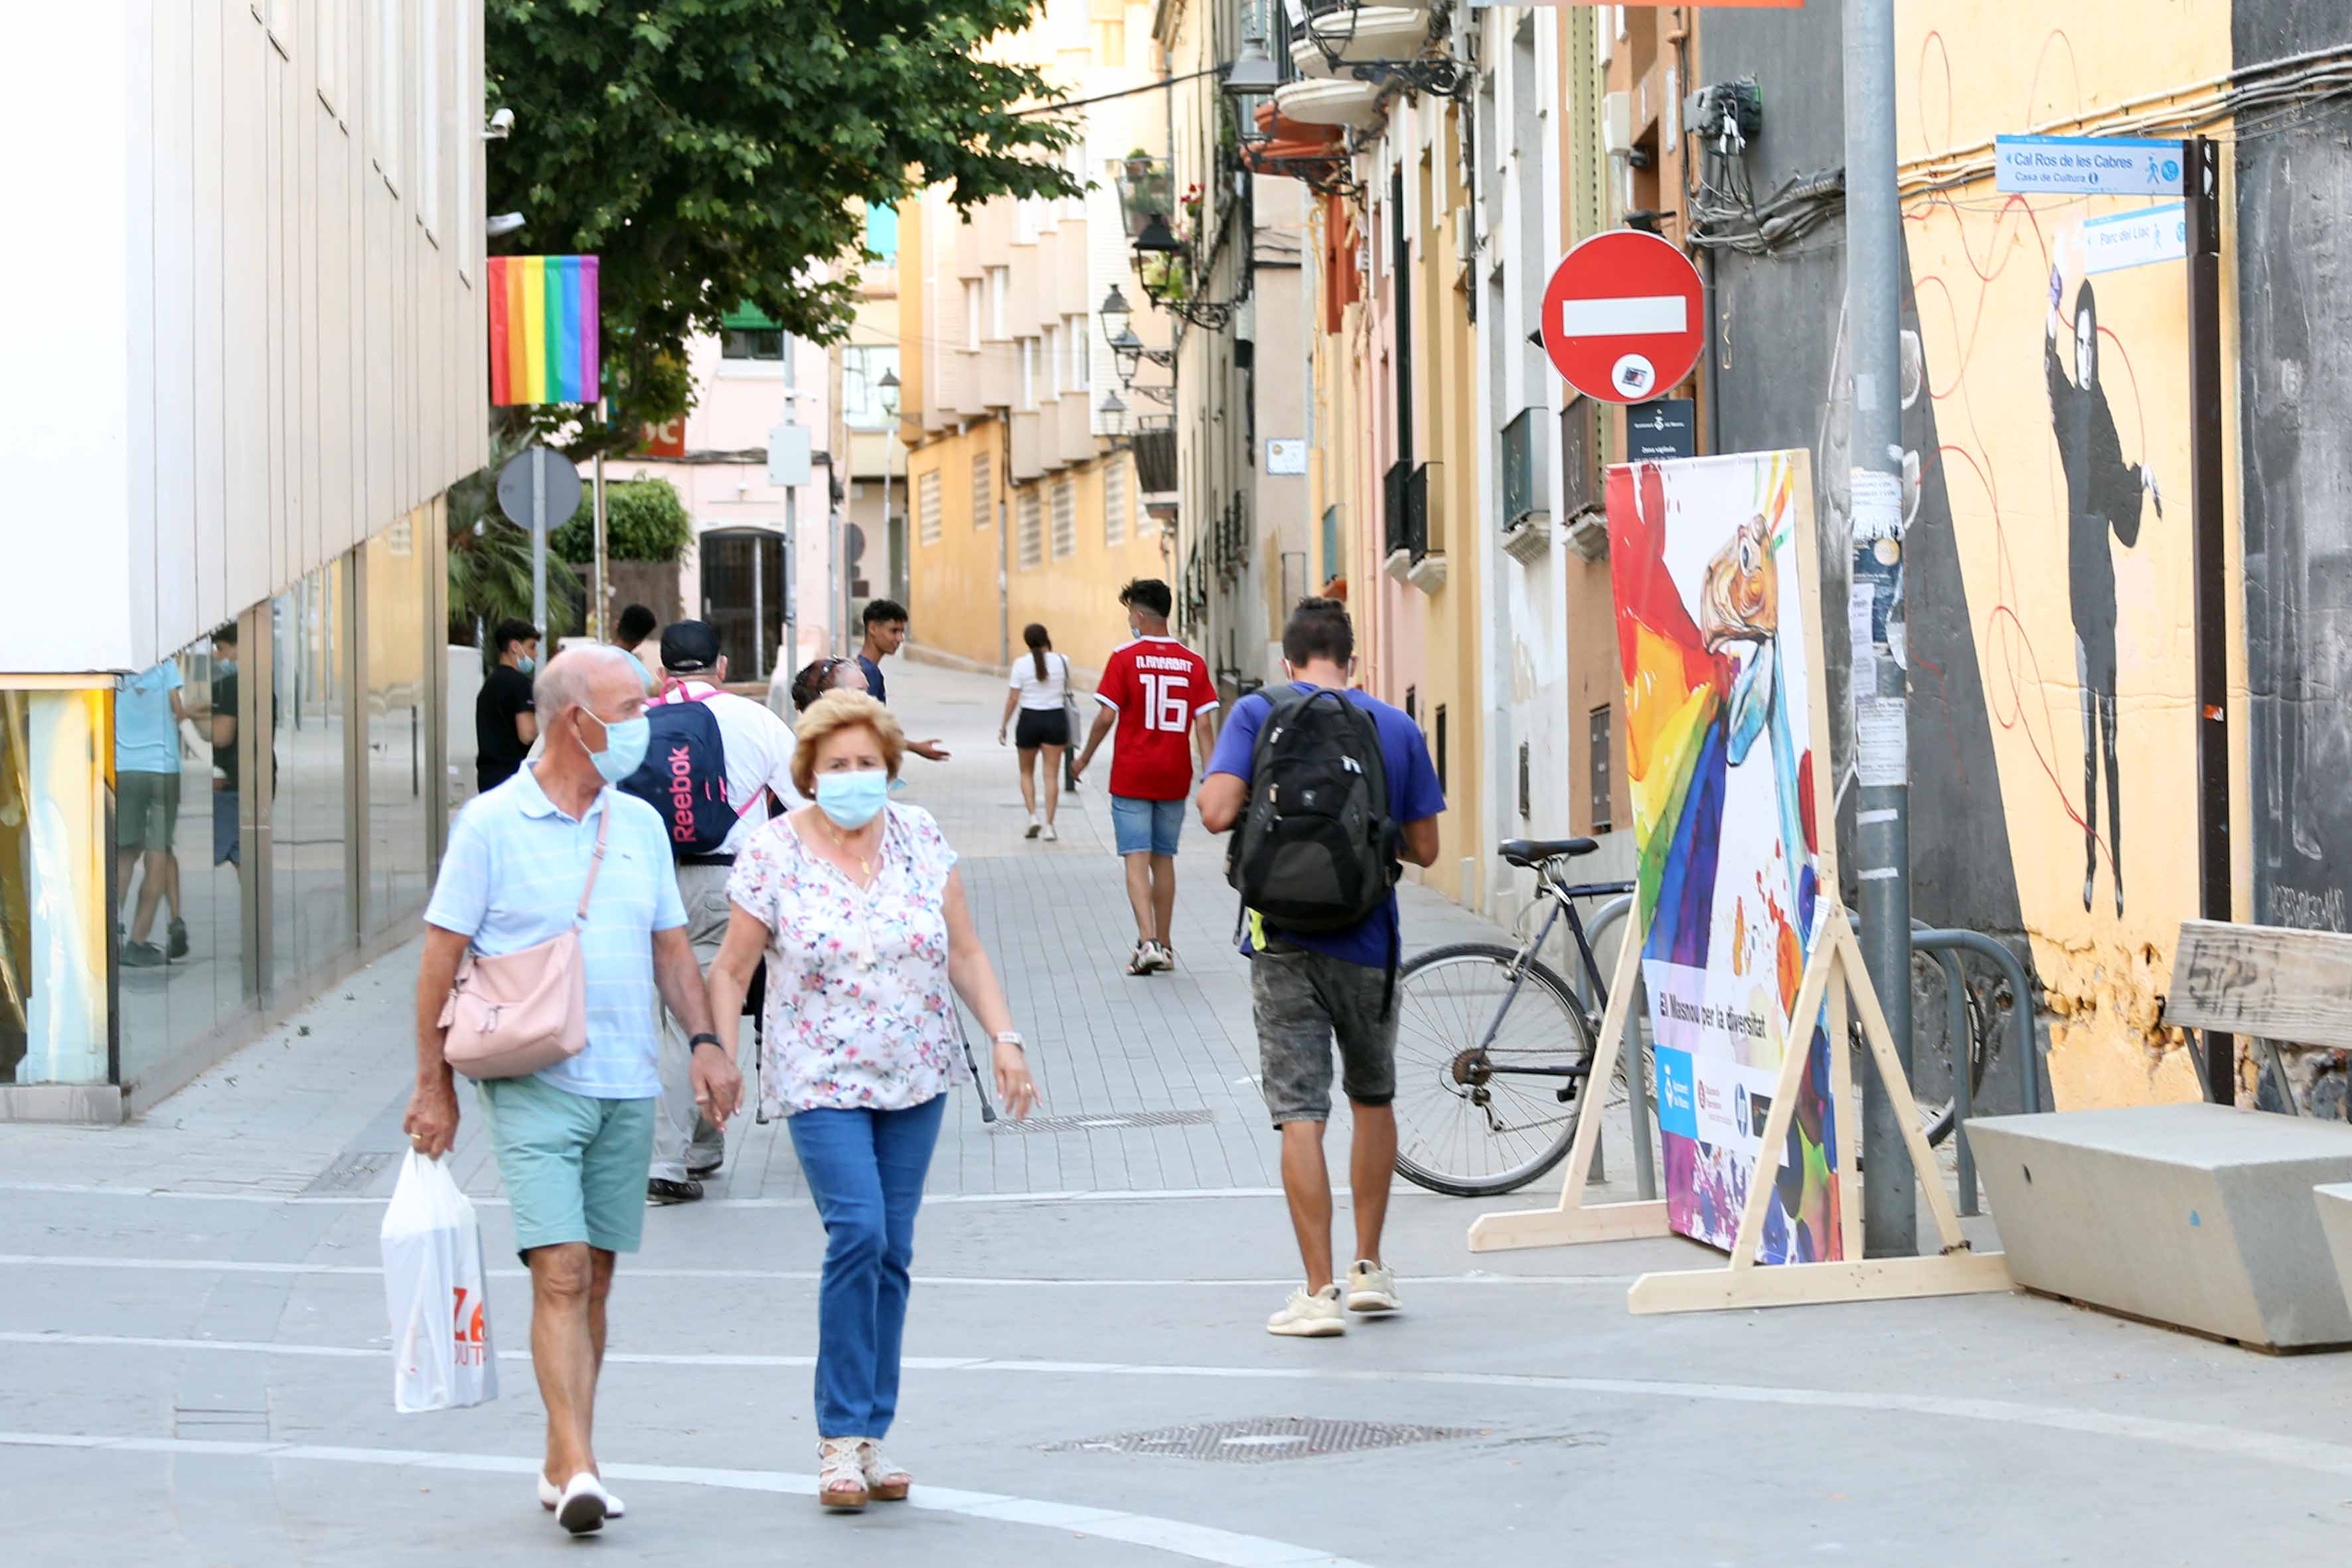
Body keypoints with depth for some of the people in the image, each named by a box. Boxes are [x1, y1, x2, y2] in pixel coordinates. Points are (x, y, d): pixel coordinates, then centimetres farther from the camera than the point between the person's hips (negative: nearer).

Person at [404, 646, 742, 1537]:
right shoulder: (491, 824, -4)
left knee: (595, 1281, 8)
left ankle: (561, 1465, 18)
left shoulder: (641, 825, 12)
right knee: (559, 1275, -14)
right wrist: (434, 1085, -5)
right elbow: (442, 959, -2)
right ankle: (579, 1471, -18)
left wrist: (706, 1042, 2)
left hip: (628, 1088, 5)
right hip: (534, 1086, -5)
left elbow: (671, 948, 17)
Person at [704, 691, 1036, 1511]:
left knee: (892, 1252, 5)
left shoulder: (920, 838, 4)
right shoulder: (773, 855, -5)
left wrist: (1003, 1036, -1)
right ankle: (841, 1435, -8)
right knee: (858, 1234, -18)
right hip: (821, 1080, -4)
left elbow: (965, 953, 8)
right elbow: (730, 971, -1)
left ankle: (871, 1433, 16)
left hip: (916, 1076, 4)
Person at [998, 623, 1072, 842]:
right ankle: (1048, 825, 0)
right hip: (1056, 718, 1)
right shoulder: (1062, 661, -3)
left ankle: (1033, 817, 2)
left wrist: (1003, 725, 2)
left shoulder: (1021, 664, -8)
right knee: (1052, 773, 4)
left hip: (1030, 718, -1)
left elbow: (1013, 698, -7)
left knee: (1027, 772, 17)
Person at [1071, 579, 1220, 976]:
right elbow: (1203, 724, -2)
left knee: (1137, 859, -3)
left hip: (1132, 776, -3)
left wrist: (1084, 758, 5)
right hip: (1174, 778, 3)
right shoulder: (1193, 663, 2)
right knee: (1164, 858, 14)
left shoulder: (1125, 658, -8)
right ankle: (1164, 945, 20)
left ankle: (1148, 942, -18)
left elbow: (1107, 717, -9)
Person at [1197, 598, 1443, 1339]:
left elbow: (1218, 811, -16)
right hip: (1367, 942, 2)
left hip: (1286, 941, -2)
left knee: (1301, 1113, -2)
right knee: (1373, 1098, 21)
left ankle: (1320, 1292, -5)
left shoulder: (1258, 713, -4)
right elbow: (1423, 848, 4)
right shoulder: (1398, 728, 2)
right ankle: (1370, 1269, 22)